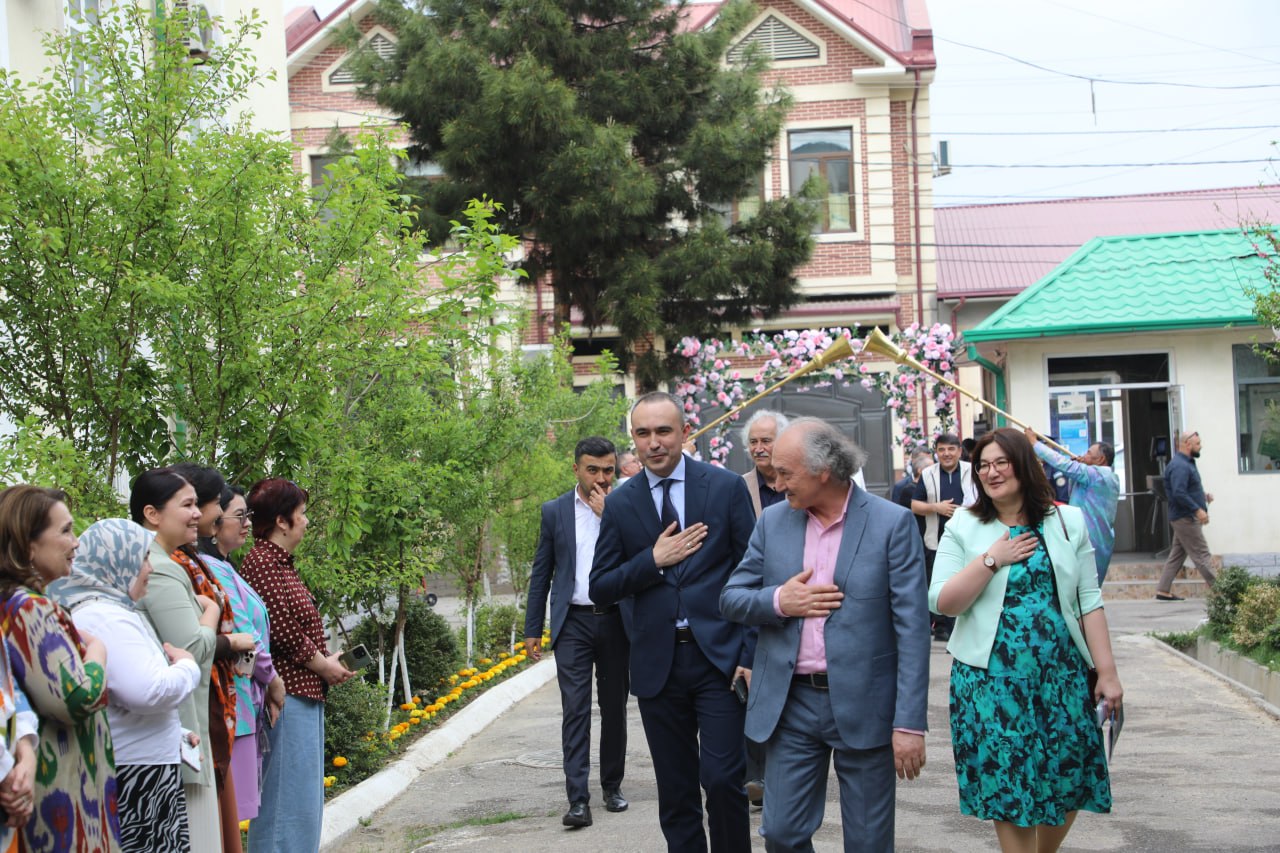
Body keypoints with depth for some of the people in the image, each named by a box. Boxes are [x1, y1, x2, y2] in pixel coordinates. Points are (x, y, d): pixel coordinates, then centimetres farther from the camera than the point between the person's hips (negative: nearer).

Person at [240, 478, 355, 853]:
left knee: (306, 795, 16)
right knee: (288, 794, -7)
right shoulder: (262, 563, -15)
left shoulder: (278, 562, 17)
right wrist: (323, 665, -8)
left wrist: (327, 659, 4)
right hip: (286, 695, -11)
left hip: (304, 694, 11)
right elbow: (282, 630, -19)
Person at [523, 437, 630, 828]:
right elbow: (541, 573, 7)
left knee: (614, 708, 10)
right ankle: (578, 799, -11)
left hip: (615, 621, 1)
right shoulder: (554, 511, 4)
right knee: (575, 709, -7)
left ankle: (612, 786, 24)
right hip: (573, 623, -1)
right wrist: (532, 629, 5)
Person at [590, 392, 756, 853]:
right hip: (657, 664, 3)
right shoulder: (620, 504, 6)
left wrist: (752, 654, -6)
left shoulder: (727, 487, 0)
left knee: (722, 777, -11)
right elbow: (600, 589, 6)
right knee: (676, 793, 9)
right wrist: (653, 561, -10)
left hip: (719, 658, -3)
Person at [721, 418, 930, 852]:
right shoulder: (773, 522, 5)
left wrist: (910, 722, -15)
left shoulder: (892, 523, -8)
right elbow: (730, 599, 10)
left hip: (863, 706, -3)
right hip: (791, 703, 4)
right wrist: (778, 601, -12)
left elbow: (912, 629, -10)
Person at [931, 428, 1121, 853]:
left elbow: (1089, 602, 4)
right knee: (1007, 784, -1)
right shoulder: (963, 528, 2)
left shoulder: (1067, 522, 6)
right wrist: (992, 559, -15)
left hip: (1062, 674, 2)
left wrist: (1107, 672, 0)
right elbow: (941, 602, -7)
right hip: (992, 677, -2)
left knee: (1067, 783, 6)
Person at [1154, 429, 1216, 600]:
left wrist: (1203, 495, 12)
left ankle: (1163, 591, 12)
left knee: (1177, 554, 11)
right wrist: (1197, 509, -25)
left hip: (1184, 518, 11)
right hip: (1186, 518, -11)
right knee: (1201, 554, -7)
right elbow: (1179, 493, -27)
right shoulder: (1179, 466, -18)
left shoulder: (1186, 463, 17)